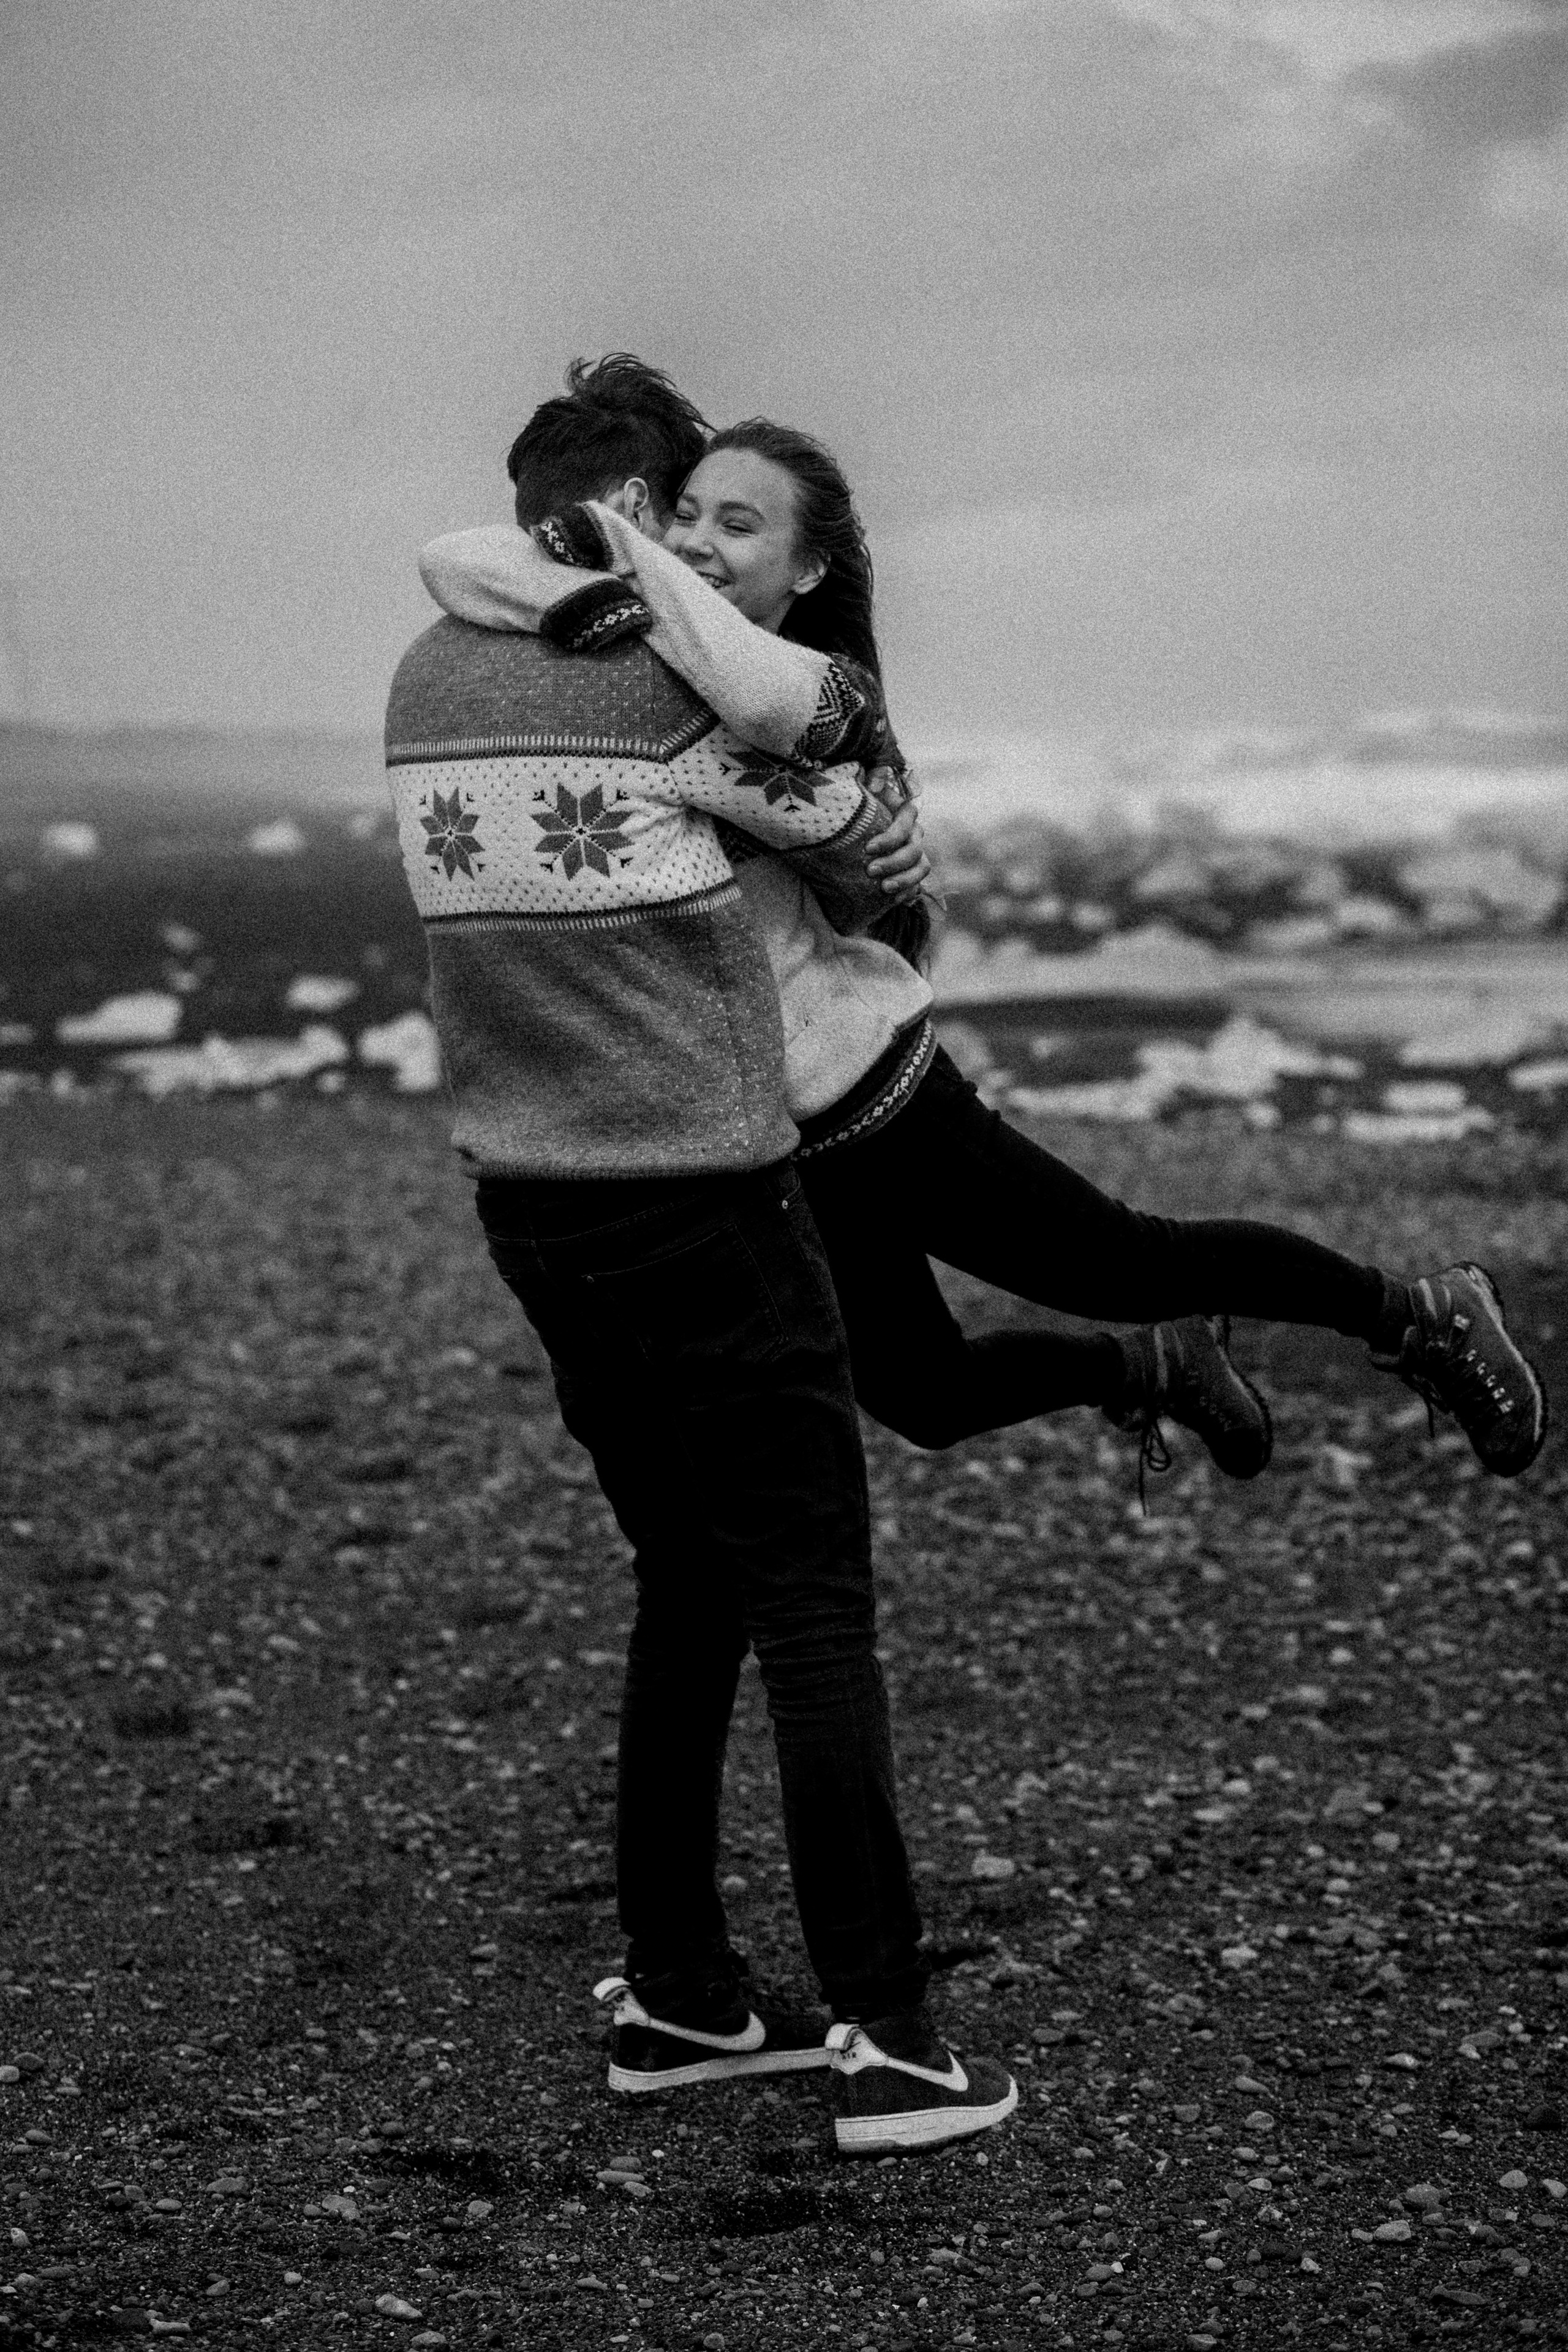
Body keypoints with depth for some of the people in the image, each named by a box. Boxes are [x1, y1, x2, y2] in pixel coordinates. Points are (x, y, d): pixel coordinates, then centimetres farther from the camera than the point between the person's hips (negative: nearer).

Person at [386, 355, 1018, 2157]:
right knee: (814, 1605, -3)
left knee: (685, 1590, 17)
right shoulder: (679, 677, -12)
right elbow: (872, 856, -2)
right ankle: (891, 2040, -3)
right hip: (703, 1202, -7)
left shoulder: (422, 685, 7)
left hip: (527, 1198, 7)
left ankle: (677, 1998, 20)